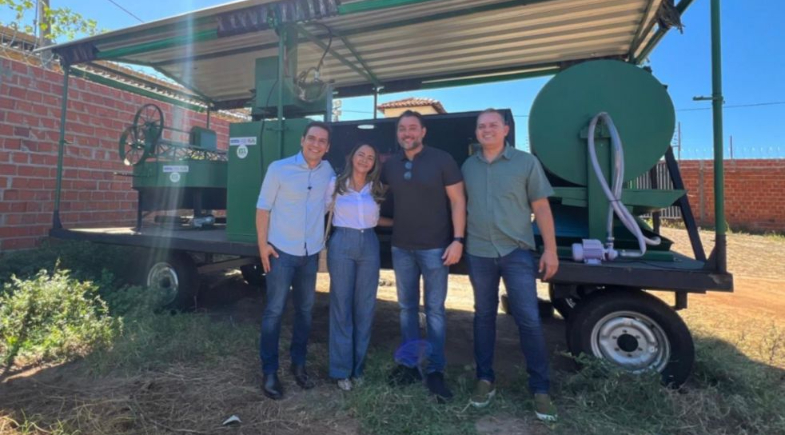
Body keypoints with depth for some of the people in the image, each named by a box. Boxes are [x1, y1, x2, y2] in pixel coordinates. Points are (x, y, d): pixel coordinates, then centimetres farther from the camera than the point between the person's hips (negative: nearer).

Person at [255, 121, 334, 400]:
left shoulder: (327, 170, 4)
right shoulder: (279, 169, -7)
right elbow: (263, 207, -4)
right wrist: (262, 243, -9)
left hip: (311, 253, 4)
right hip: (281, 251, -4)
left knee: (305, 310, 12)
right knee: (274, 311, 0)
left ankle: (299, 364, 29)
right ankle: (269, 372, 15)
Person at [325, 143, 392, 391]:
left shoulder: (376, 189, 8)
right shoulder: (336, 184, 2)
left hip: (369, 245, 3)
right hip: (342, 245, -3)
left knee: (365, 307, 6)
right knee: (342, 306, 1)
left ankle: (358, 368, 20)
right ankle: (342, 370, 13)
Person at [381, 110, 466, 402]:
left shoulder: (442, 160, -5)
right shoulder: (390, 165, 8)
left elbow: (458, 201, -7)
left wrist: (457, 239, -13)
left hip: (435, 247, -4)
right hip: (401, 247, 5)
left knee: (434, 310, 3)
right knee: (407, 307, 12)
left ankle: (435, 371, 16)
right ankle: (410, 364, 26)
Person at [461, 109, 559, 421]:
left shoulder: (526, 162, 0)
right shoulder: (468, 167, 8)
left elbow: (541, 208, 0)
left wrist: (550, 249, -5)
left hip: (517, 252, -2)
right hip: (478, 253, 3)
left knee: (529, 320, -2)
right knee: (483, 316, 12)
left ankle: (540, 389, 14)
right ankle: (485, 379, 26)